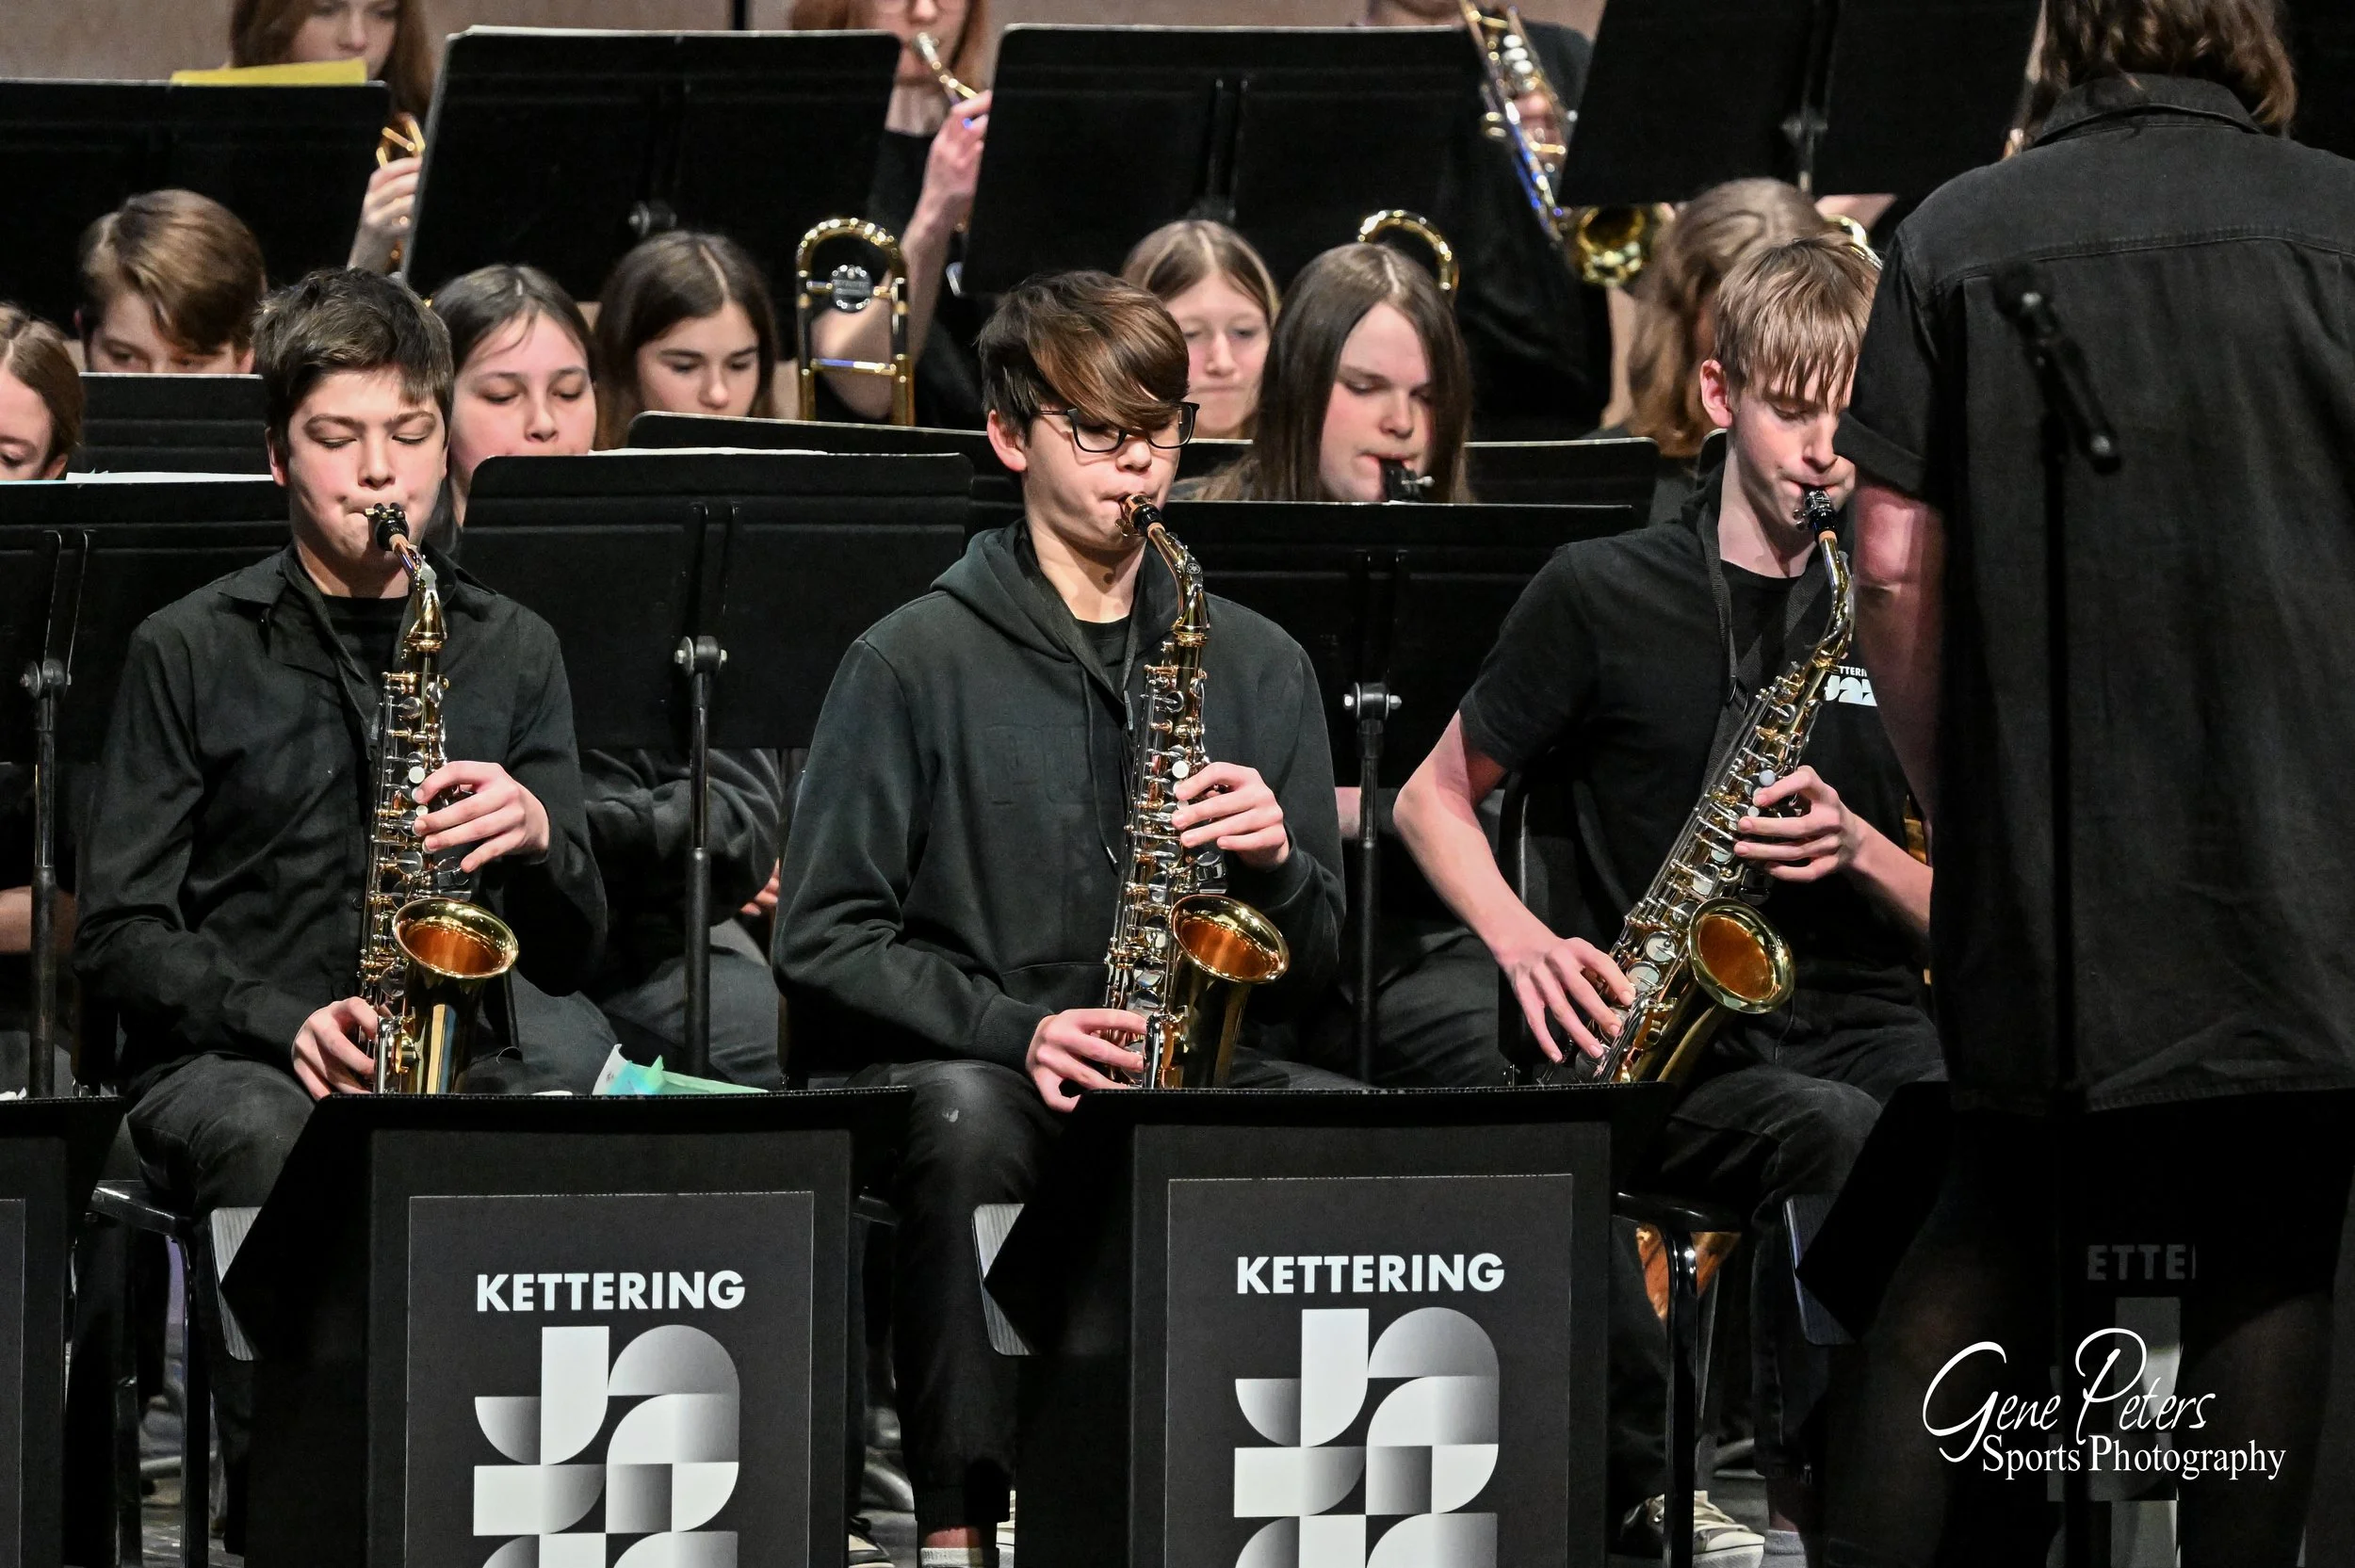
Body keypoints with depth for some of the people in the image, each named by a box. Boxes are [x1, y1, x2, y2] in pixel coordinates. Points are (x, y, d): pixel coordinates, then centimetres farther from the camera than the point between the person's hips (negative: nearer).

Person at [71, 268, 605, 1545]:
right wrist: (285, 1020, -16)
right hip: (223, 1063, -2)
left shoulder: (510, 651, 14)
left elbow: (567, 959, 12)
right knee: (274, 1148, -38)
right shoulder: (191, 652, 5)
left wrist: (536, 840, -10)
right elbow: (117, 935, 0)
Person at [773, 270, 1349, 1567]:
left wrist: (1275, 861, -6)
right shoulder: (914, 664, 3)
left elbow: (1312, 965, 17)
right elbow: (823, 945, -2)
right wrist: (1014, 1031, -16)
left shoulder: (1255, 667, 15)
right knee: (963, 1114, -39)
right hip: (964, 1068, -3)